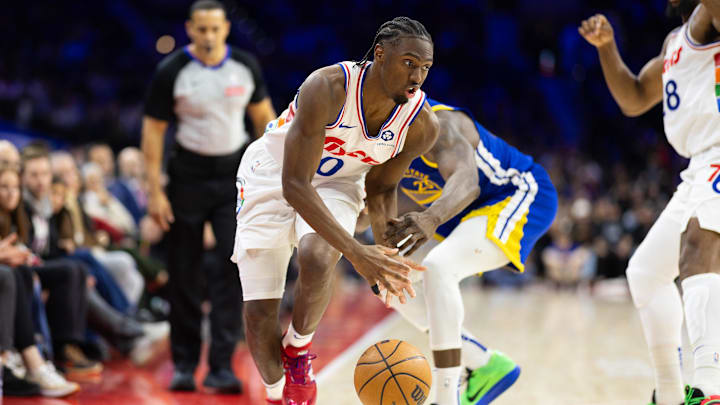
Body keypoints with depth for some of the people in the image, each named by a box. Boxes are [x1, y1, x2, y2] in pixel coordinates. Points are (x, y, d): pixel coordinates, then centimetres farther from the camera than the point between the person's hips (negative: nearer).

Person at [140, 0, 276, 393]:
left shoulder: (246, 66, -1)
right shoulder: (171, 71, -9)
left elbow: (263, 116, 10)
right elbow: (153, 129, -6)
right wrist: (154, 191, -10)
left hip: (234, 173, 2)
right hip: (189, 174, -1)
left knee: (233, 265, -9)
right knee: (184, 273, 3)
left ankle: (221, 366, -7)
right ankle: (184, 363, 16)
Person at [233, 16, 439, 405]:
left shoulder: (421, 125, -19)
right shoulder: (327, 88, -34)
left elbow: (381, 186, 0)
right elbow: (294, 185, -35)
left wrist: (388, 252, -18)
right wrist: (356, 252, -42)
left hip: (337, 183, 2)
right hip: (274, 174, -2)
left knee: (317, 260, -32)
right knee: (258, 313, -9)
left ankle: (298, 347, -1)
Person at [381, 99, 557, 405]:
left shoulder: (436, 123, -27)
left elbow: (466, 181, -46)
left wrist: (430, 219, -65)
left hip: (520, 196, -10)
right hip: (473, 210, 10)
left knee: (437, 268, -33)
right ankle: (486, 366, 8)